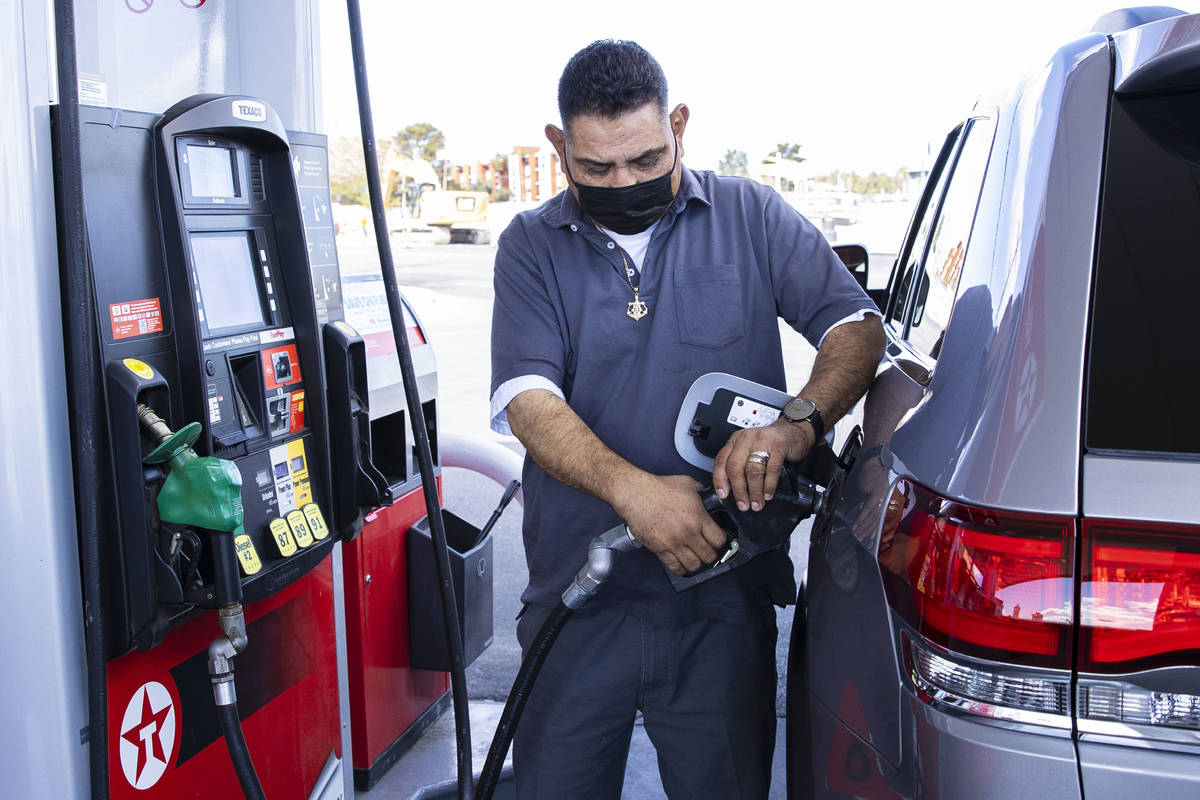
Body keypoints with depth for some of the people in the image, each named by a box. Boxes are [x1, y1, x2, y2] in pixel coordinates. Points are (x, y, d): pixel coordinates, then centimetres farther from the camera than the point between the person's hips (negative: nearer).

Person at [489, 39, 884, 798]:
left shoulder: (752, 216, 5)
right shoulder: (531, 246, 4)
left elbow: (857, 326, -2)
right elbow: (529, 399, -9)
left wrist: (799, 420, -24)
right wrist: (629, 487, -27)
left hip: (724, 602, 0)